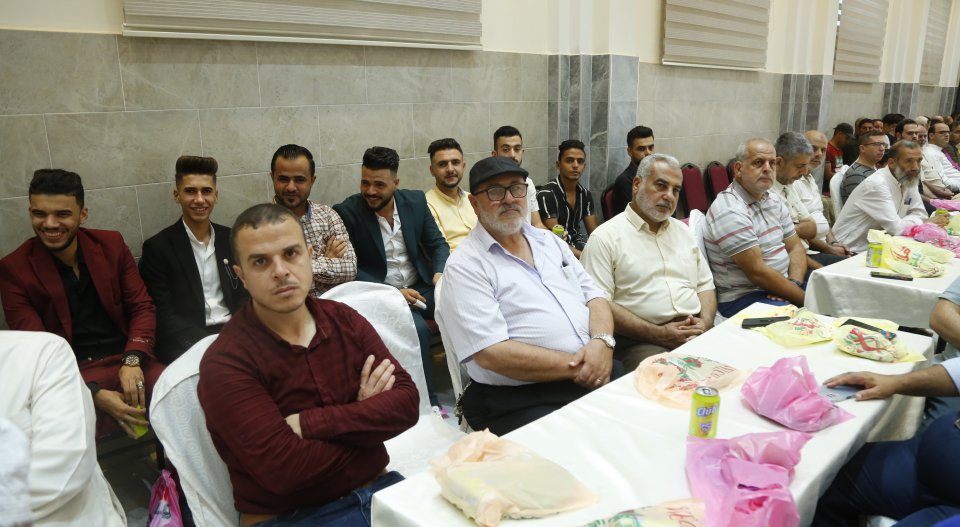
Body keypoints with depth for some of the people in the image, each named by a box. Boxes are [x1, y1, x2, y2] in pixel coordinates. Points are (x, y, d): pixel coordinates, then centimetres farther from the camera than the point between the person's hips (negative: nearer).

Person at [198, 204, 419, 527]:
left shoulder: (345, 320, 3)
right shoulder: (226, 362, -12)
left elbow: (405, 403, -7)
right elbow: (283, 469, -20)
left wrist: (309, 424, -17)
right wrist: (364, 419, -8)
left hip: (378, 490, 4)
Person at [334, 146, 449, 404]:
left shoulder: (416, 201, 3)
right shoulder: (346, 212, -8)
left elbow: (438, 243, 10)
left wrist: (440, 273, -12)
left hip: (422, 287, 4)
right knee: (418, 329, -31)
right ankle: (429, 402, -14)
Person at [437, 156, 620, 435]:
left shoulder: (550, 240, 16)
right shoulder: (465, 266, -6)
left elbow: (593, 297, 15)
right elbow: (491, 354, -15)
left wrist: (602, 342, -8)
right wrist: (575, 366, -15)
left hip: (596, 377, 7)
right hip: (520, 399, -6)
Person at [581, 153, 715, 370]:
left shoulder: (682, 231, 23)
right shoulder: (605, 237, -1)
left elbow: (705, 285, 23)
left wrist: (705, 322, 1)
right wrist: (657, 334, -15)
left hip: (697, 335, 7)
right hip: (641, 342, -6)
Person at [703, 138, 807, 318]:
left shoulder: (774, 200, 10)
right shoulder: (729, 210, -20)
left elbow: (795, 247, 11)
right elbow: (757, 272, -22)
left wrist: (793, 283, -9)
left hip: (778, 284, 9)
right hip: (742, 297, -9)